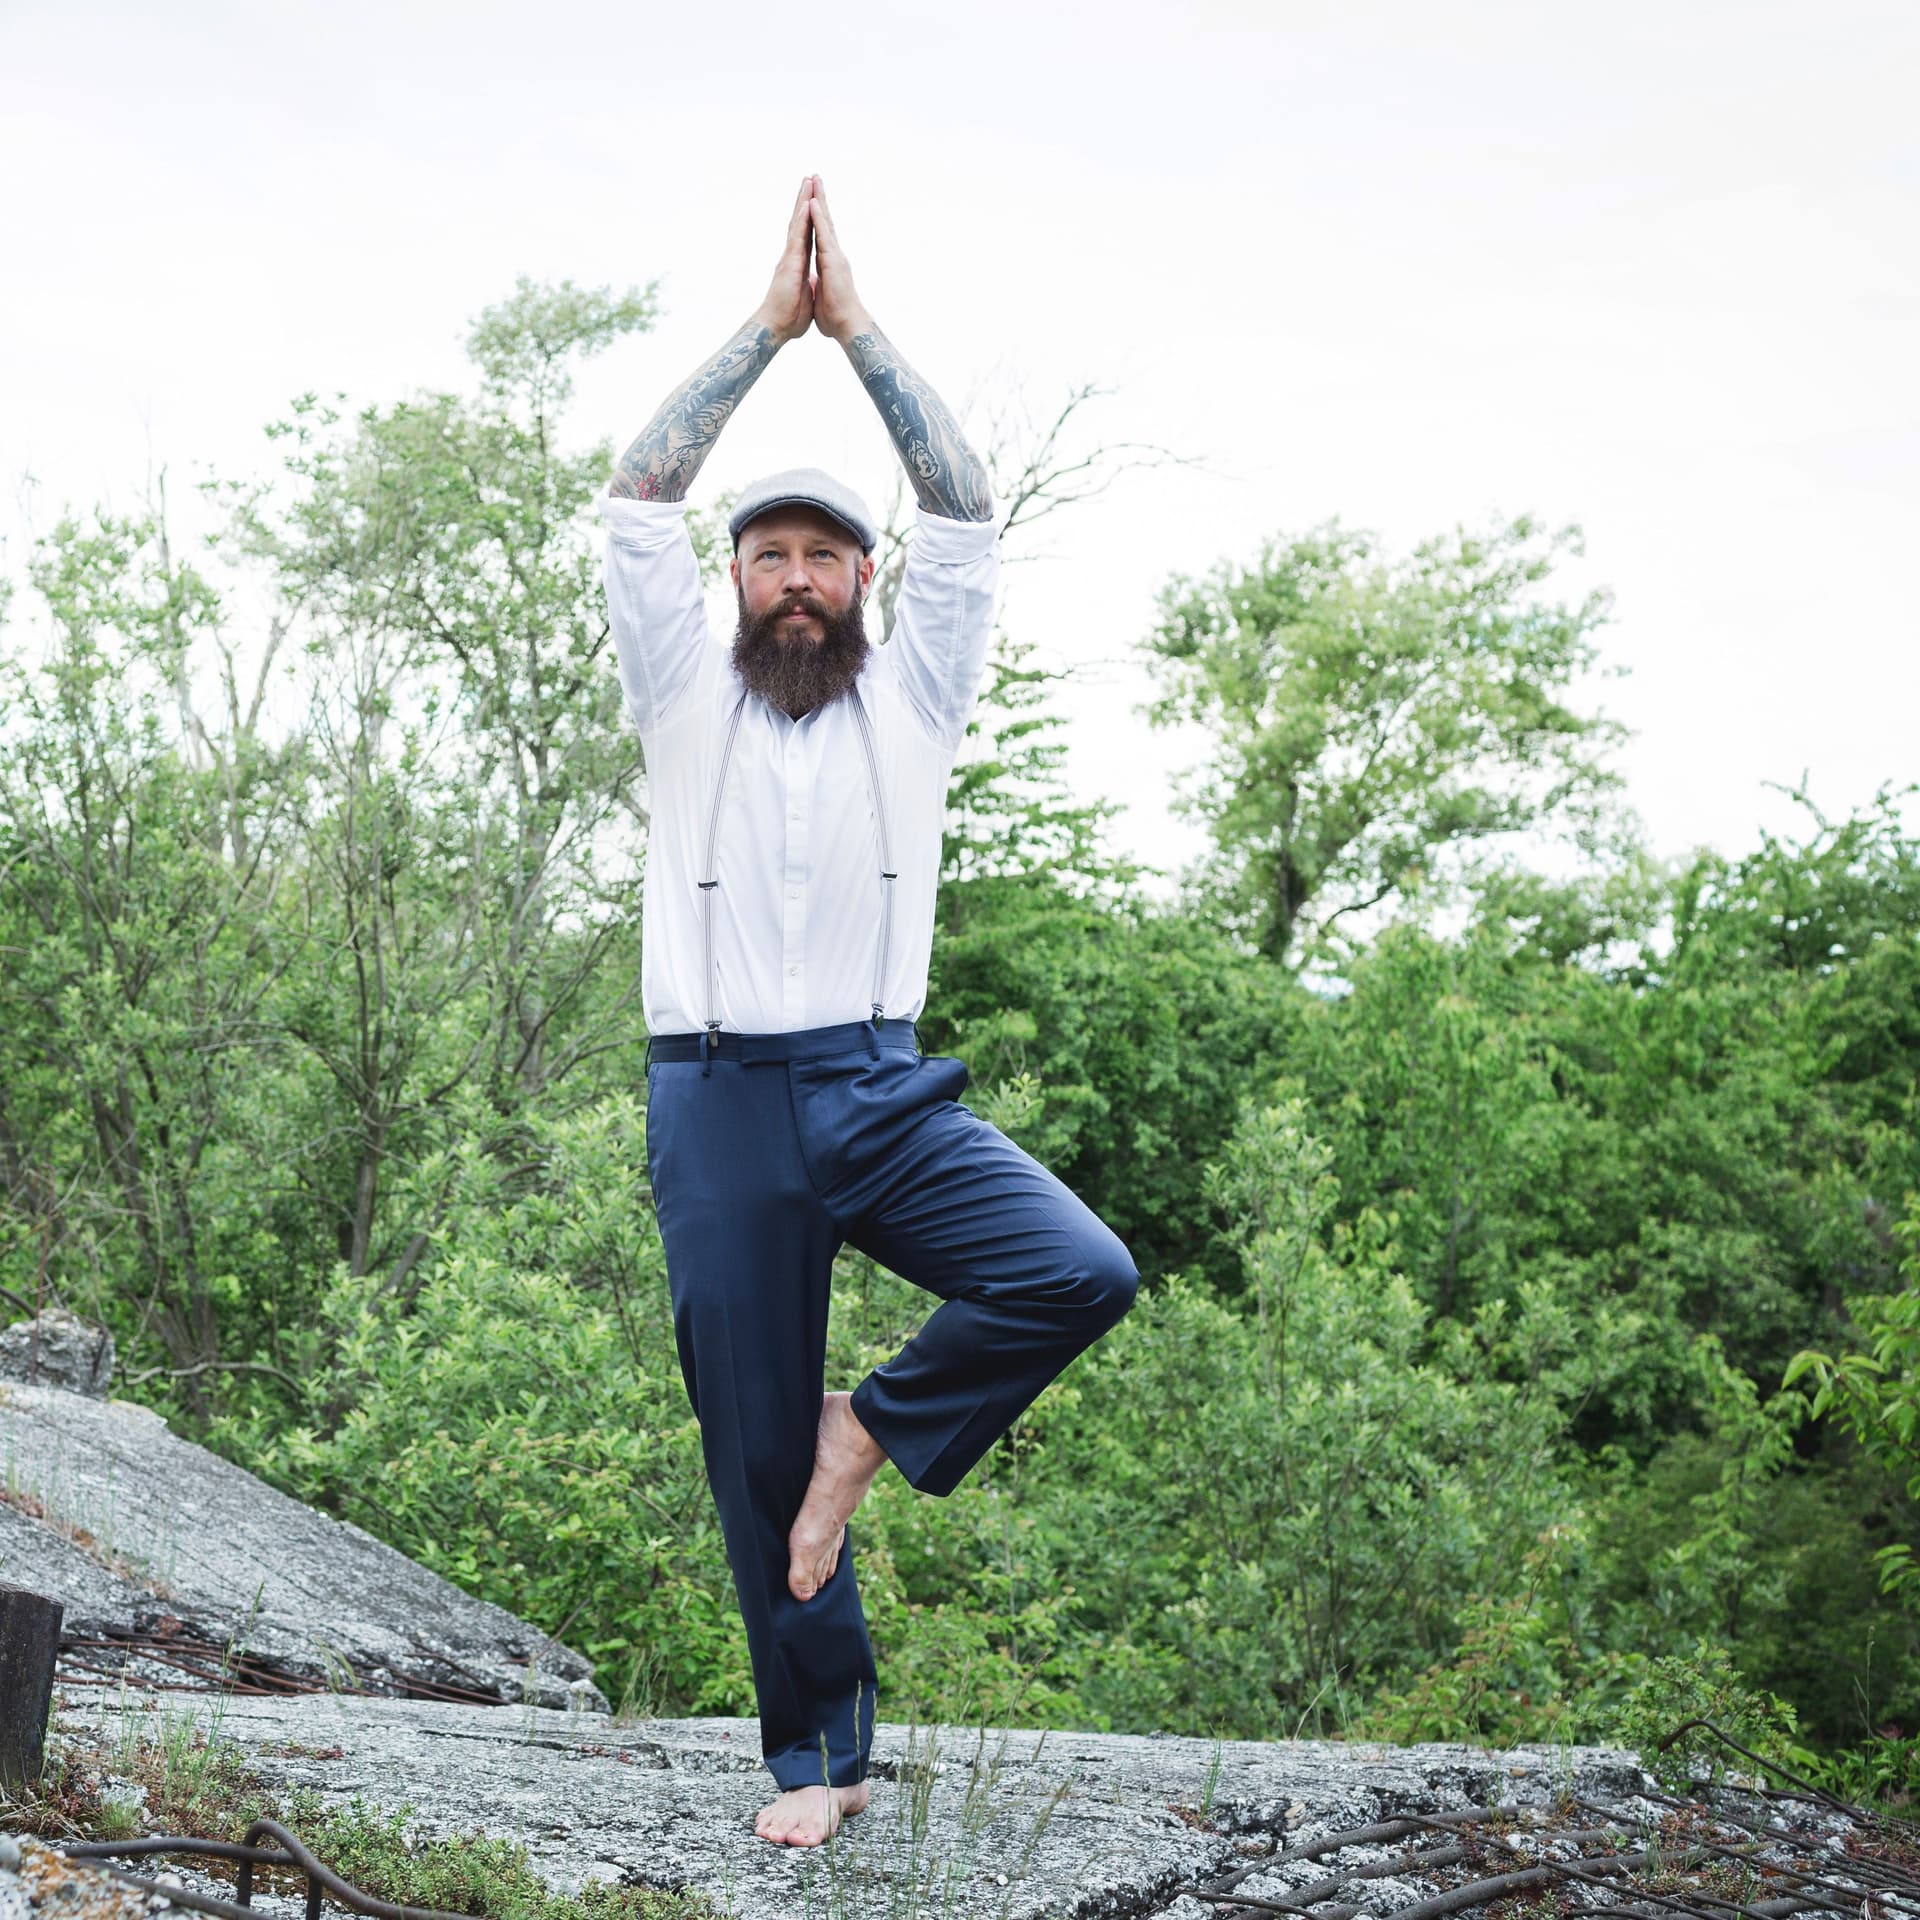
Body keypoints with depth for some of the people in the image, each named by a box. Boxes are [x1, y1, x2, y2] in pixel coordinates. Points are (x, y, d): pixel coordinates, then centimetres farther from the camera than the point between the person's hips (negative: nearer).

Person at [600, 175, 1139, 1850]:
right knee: (755, 1451, 2)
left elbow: (964, 513, 4)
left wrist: (859, 326, 3)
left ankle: (876, 1430, 0)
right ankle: (817, 1752, 16)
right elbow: (638, 501, 1)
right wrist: (767, 325, 2)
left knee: (1081, 1273, -24)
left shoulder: (911, 702, 12)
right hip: (720, 1102, 0)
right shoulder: (687, 700, 11)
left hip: (884, 1092, 1)